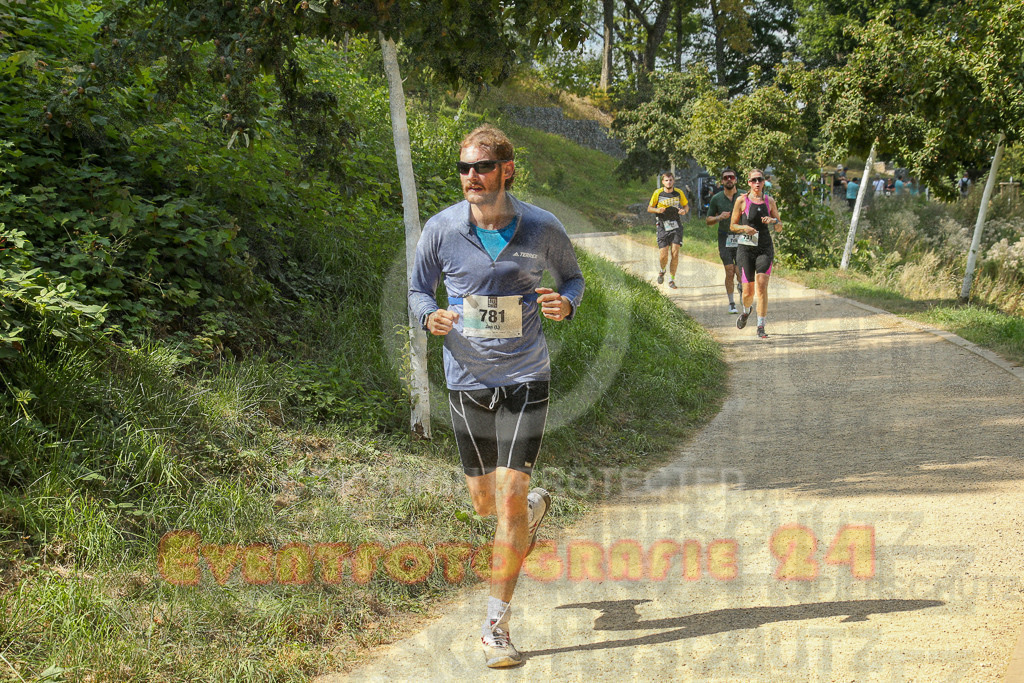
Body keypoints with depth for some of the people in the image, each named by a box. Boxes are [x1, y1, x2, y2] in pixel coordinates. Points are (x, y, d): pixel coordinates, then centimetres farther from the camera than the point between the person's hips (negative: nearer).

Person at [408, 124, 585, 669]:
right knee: (483, 501, 12)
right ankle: (535, 505, 51)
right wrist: (430, 316, -15)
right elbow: (419, 287, 8)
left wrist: (565, 304, -13)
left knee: (509, 499, -11)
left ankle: (496, 625, 0)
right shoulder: (442, 229, -6)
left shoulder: (541, 228, -7)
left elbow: (572, 276, 11)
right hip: (467, 380, 2)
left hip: (525, 379, -2)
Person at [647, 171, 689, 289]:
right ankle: (661, 271, 28)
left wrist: (684, 211, -10)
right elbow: (649, 208, 5)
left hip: (676, 226, 1)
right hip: (663, 226, -1)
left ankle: (671, 279, 4)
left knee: (675, 253, -10)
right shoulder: (658, 193, -3)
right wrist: (658, 210, -17)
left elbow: (686, 206, 14)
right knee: (663, 255, -6)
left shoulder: (679, 193, 1)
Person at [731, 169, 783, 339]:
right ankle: (746, 310, 35)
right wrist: (744, 228, -16)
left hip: (765, 248, 1)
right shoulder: (742, 200, 1)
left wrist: (773, 220, -8)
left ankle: (761, 327, -6)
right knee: (748, 291, -1)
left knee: (762, 285, -13)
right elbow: (733, 226, 5)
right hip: (746, 248, -1)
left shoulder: (769, 201, 8)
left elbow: (780, 228, 14)